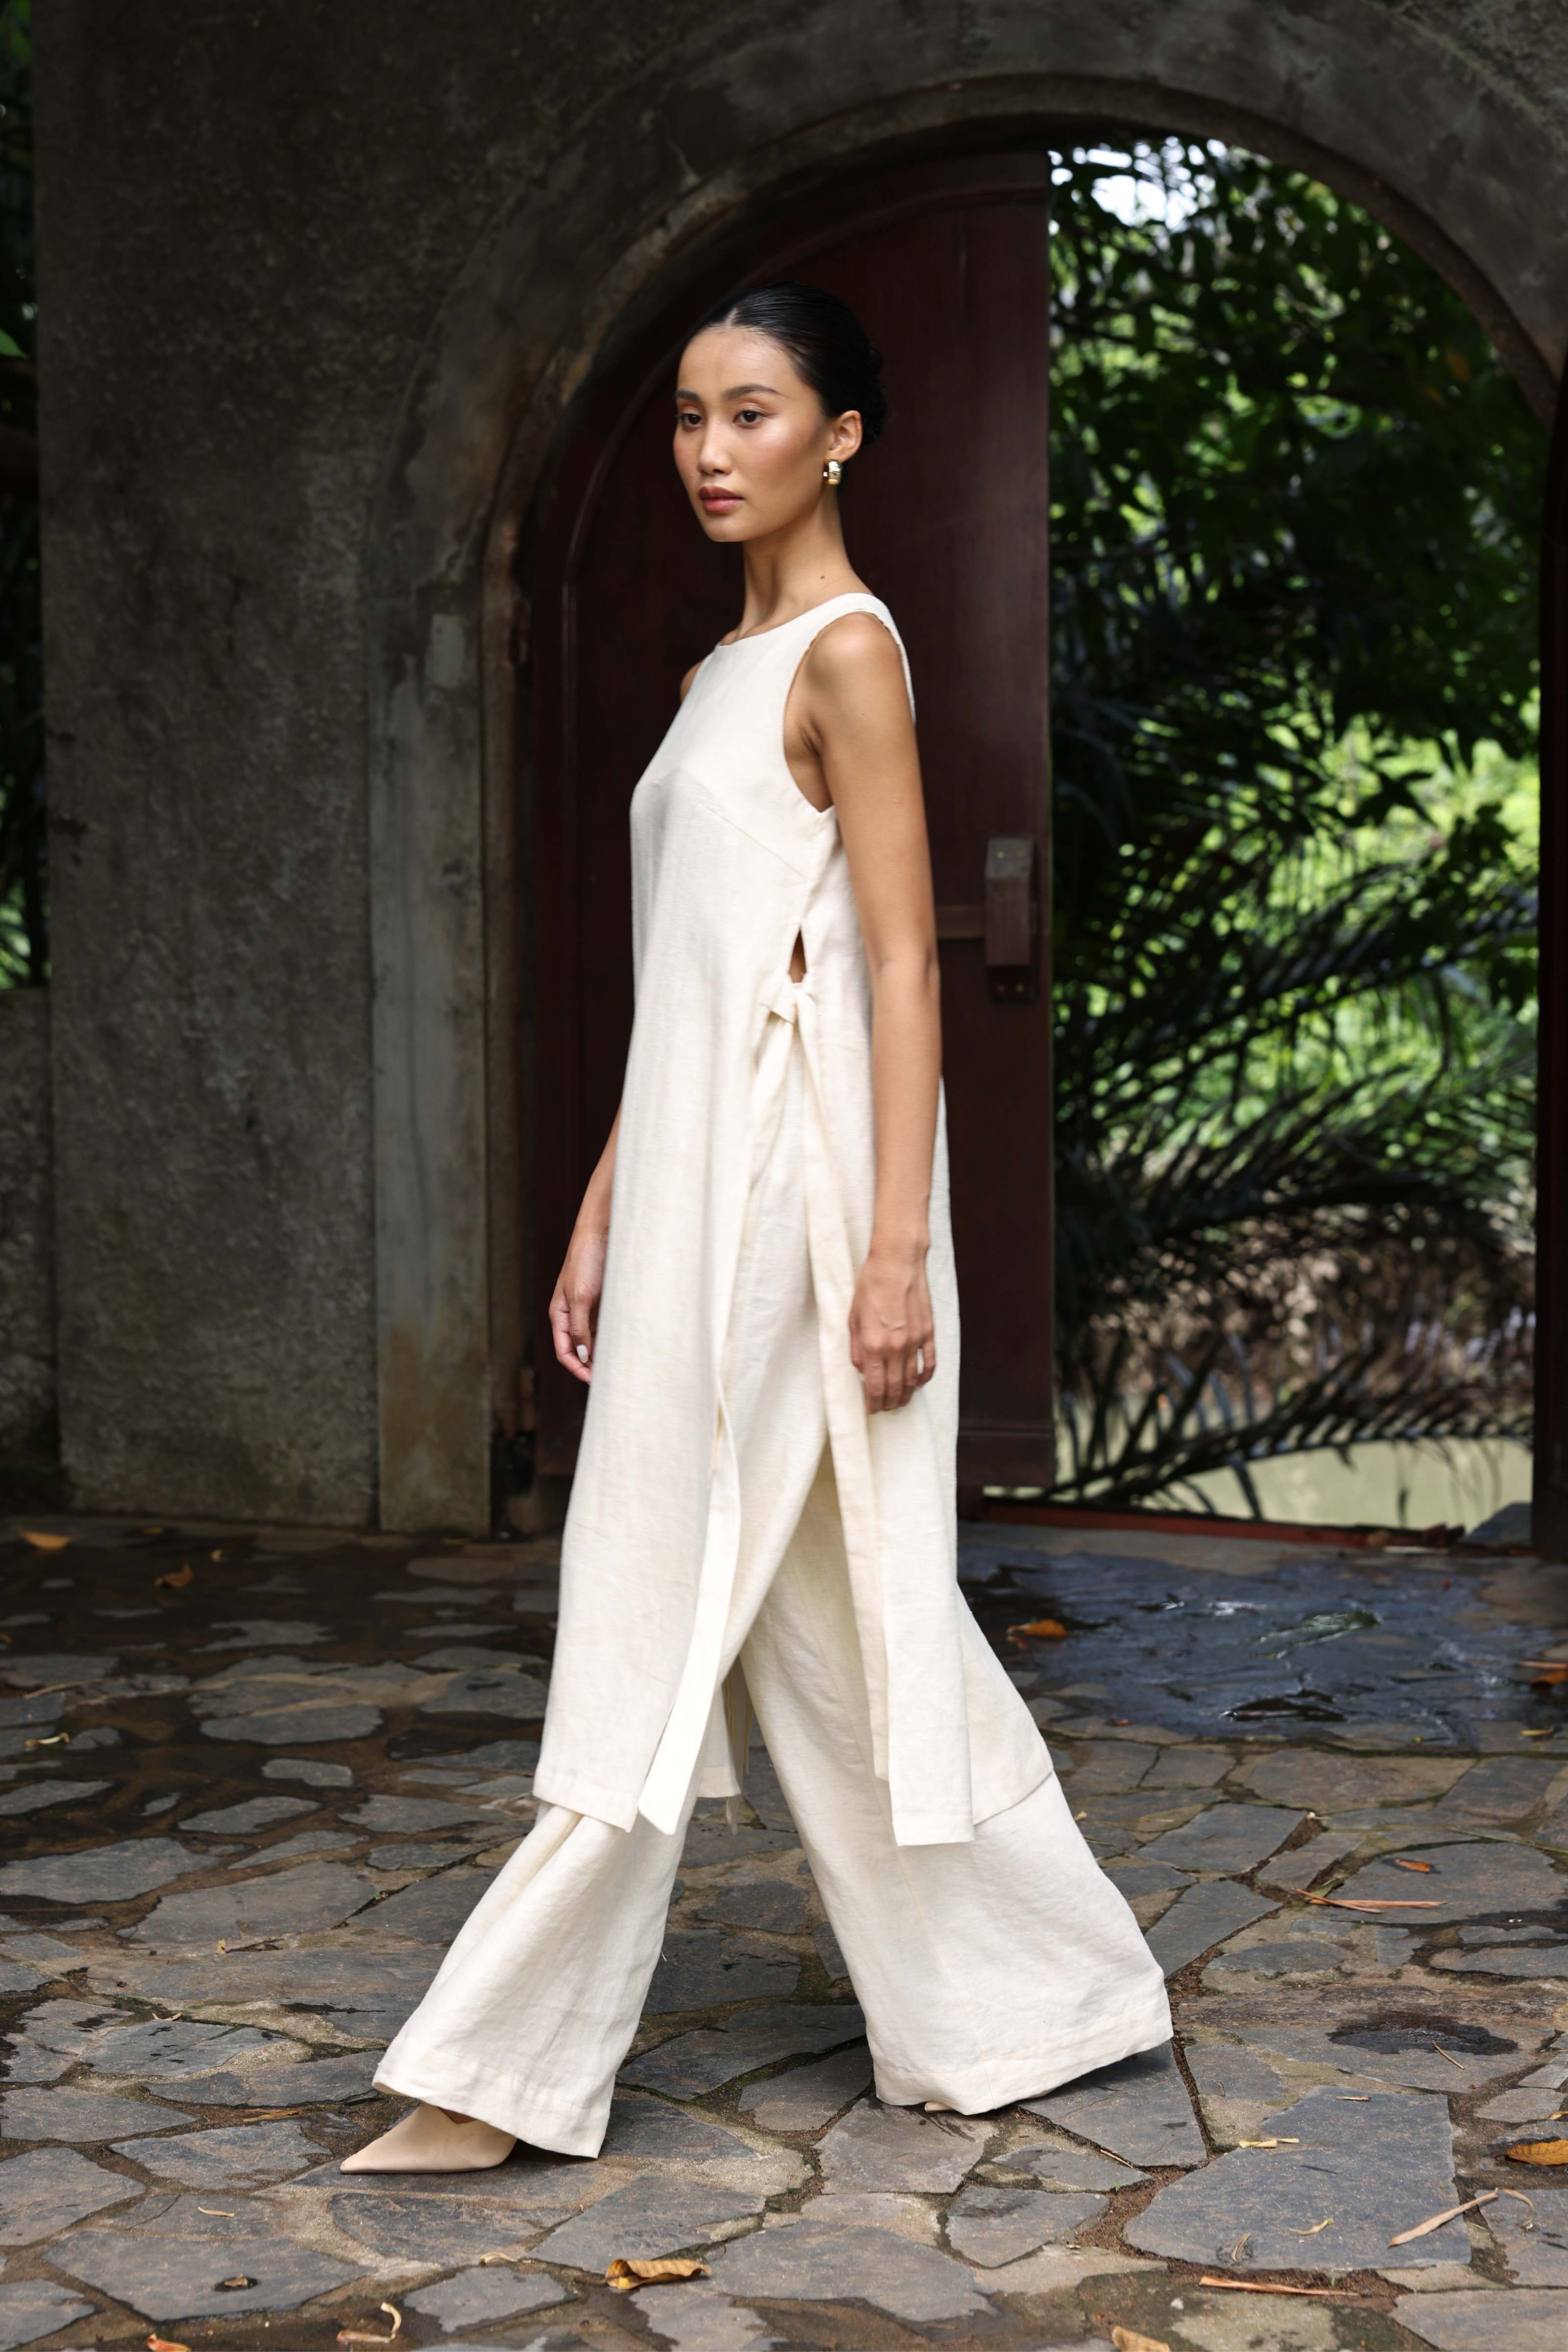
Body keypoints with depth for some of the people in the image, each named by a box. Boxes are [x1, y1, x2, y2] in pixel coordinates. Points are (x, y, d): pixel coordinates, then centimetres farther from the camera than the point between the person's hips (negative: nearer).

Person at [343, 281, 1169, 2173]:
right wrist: (603, 1216, 18)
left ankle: (510, 2073, 2)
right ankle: (1031, 1997, 22)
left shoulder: (847, 651, -7)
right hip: (693, 1170, 9)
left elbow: (902, 965, -14)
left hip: (795, 1169, -9)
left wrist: (896, 1246, -20)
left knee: (665, 1624, -5)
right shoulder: (725, 668, 19)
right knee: (820, 1619, 11)